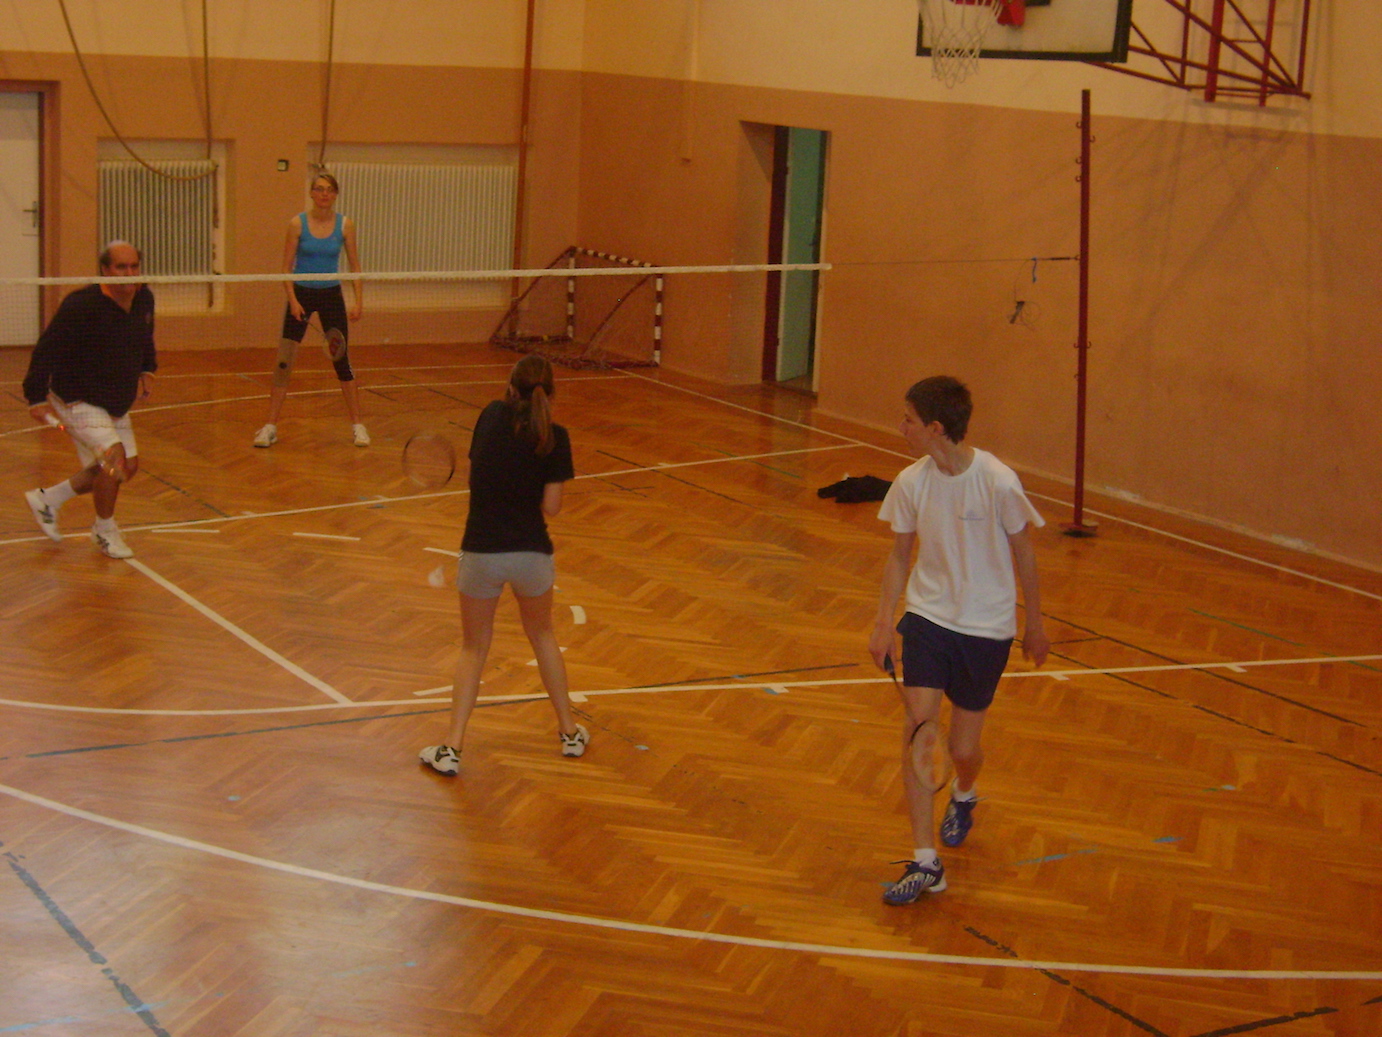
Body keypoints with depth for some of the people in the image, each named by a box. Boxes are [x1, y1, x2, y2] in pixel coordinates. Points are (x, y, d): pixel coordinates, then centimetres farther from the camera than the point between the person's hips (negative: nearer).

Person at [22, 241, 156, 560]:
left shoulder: (144, 299, -4)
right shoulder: (82, 305, -25)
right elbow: (47, 349, -23)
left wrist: (147, 370, 7)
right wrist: (37, 397, -27)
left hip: (116, 403, 8)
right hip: (78, 401, -8)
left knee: (128, 466, 12)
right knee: (114, 457, -21)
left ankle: (47, 499, 31)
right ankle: (105, 530, 4)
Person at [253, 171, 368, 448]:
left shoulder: (345, 225, -2)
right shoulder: (297, 223, -6)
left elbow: (354, 266, 2)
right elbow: (286, 267, -4)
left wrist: (358, 301, -7)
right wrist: (292, 300, -14)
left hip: (331, 295, 1)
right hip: (302, 294, -1)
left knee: (342, 361, 2)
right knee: (284, 361, -6)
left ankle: (357, 425, 14)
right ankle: (270, 427, 1)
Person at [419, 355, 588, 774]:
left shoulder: (491, 416, 0)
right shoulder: (554, 437, -6)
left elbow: (477, 474, 7)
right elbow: (550, 506, -6)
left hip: (481, 553, 0)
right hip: (531, 552, 0)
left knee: (473, 648, 16)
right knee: (542, 635, 25)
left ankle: (452, 748, 7)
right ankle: (569, 731, 32)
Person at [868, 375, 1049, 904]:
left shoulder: (998, 483, -19)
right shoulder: (912, 482, -8)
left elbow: (1022, 551, -4)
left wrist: (1035, 623, 5)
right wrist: (883, 622, 1)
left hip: (986, 627, -2)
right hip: (927, 617, 2)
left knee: (964, 748, 6)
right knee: (917, 731, -13)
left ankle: (964, 796, 45)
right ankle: (925, 863, -7)